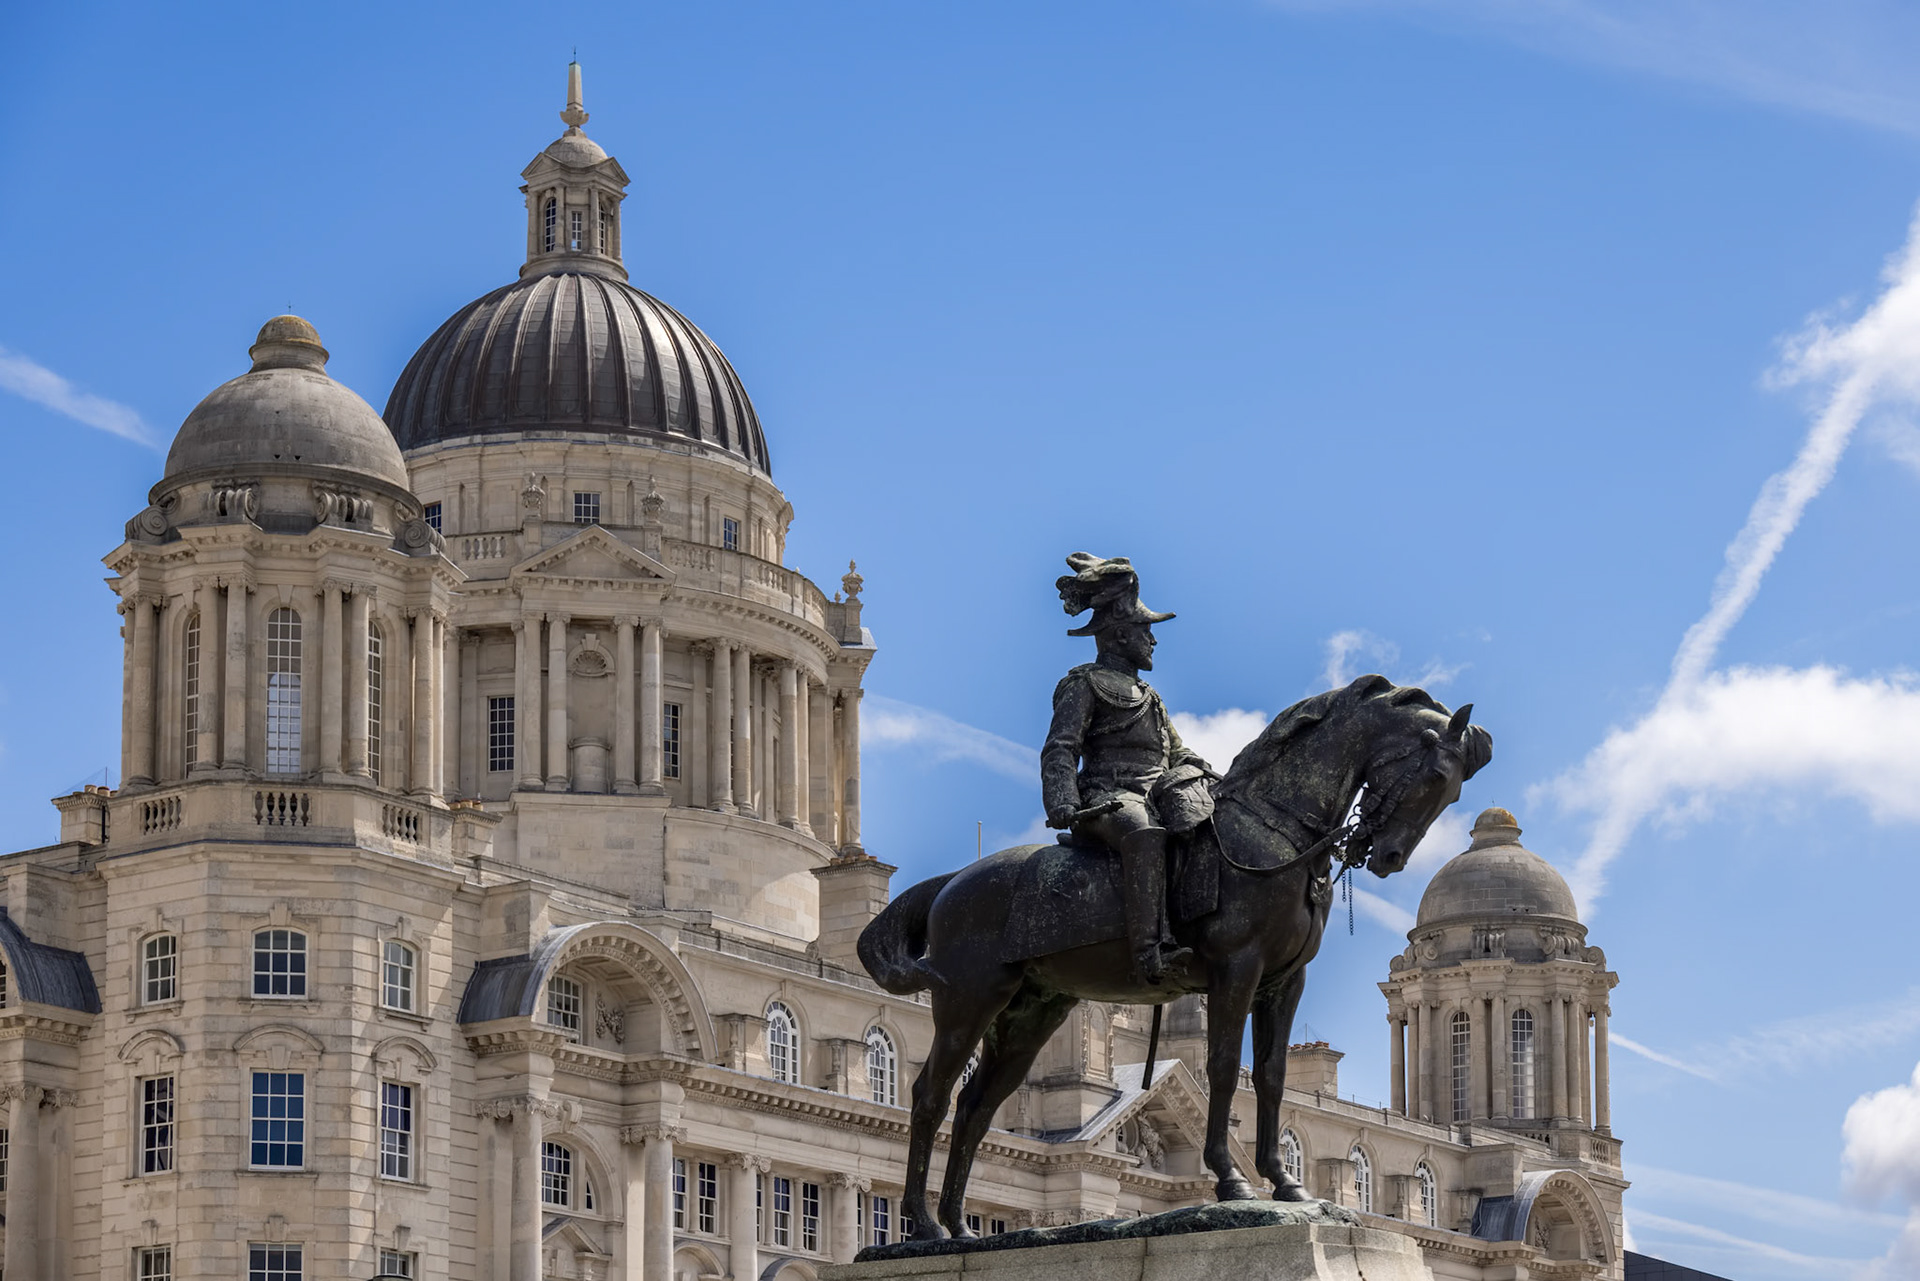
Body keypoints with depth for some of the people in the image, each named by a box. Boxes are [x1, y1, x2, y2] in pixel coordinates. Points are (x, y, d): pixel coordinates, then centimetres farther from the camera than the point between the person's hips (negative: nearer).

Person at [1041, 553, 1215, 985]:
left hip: (1158, 794, 9)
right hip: (1109, 797, -9)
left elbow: (1177, 753, 35)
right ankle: (1150, 949, -53)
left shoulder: (1147, 696, 32)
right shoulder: (1084, 684, 7)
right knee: (1144, 834, -40)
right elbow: (1060, 750, -5)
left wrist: (1208, 776, 15)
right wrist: (1062, 804, -22)